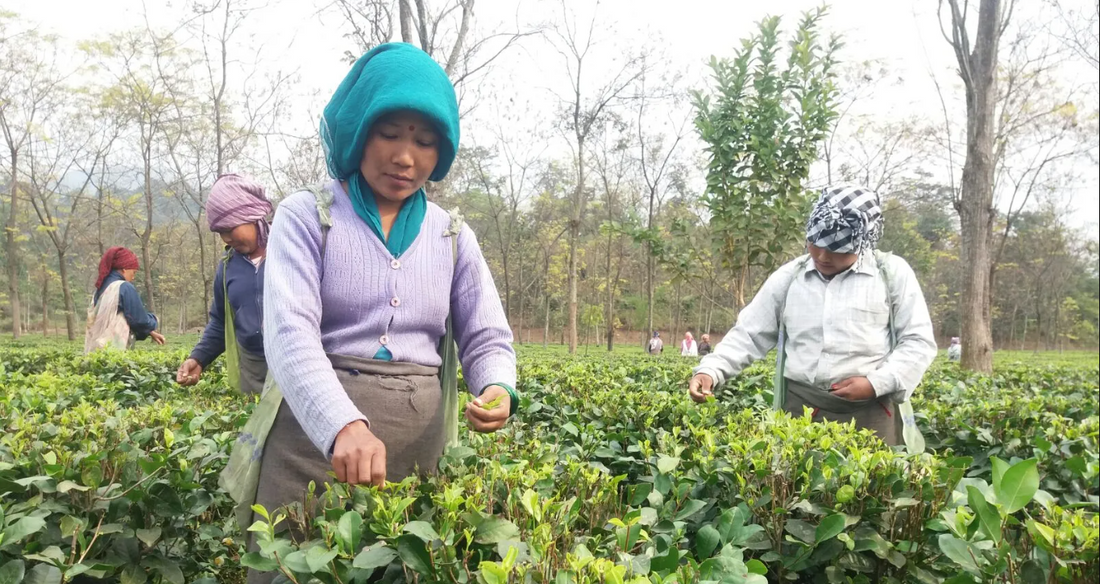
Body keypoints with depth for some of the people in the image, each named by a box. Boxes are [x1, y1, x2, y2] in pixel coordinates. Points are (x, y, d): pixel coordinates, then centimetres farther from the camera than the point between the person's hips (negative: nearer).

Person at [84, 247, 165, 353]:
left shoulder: (101, 289, 15)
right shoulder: (125, 287, -10)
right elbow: (140, 320, -9)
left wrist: (150, 332, 20)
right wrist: (153, 319, 13)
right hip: (115, 351, -8)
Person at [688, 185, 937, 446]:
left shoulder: (892, 273, 0)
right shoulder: (789, 277, 7)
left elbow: (919, 341, 3)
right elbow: (749, 335, 9)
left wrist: (876, 383, -10)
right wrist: (710, 371, -6)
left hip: (868, 412, -2)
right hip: (800, 408, 2)